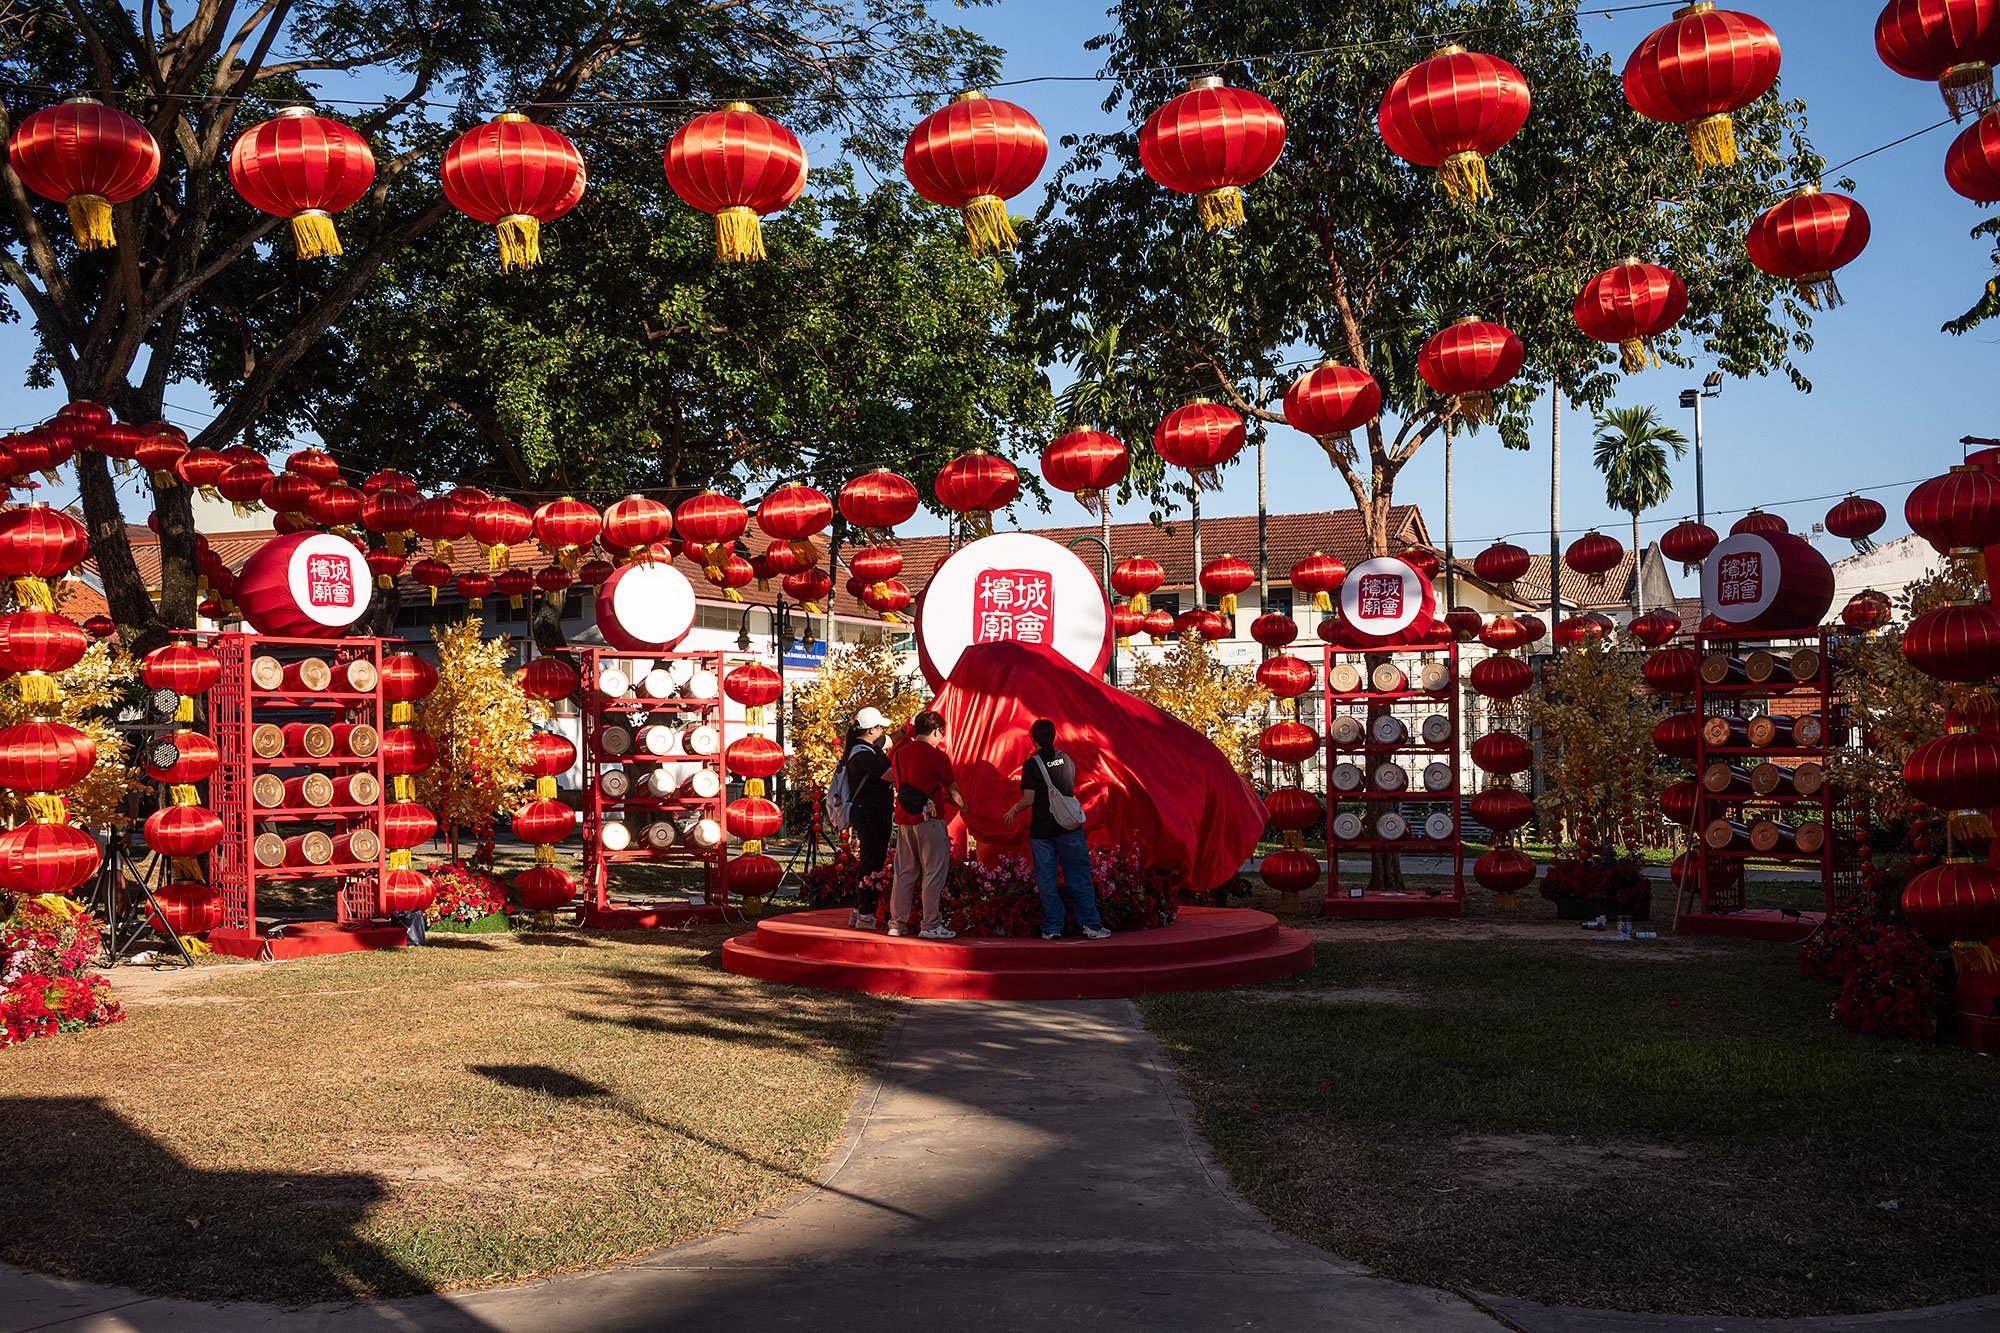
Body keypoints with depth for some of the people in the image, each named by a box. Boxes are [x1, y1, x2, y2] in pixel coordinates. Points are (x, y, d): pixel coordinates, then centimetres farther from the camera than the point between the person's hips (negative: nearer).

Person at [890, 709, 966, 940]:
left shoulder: (899, 753, 8)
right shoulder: (936, 756, -9)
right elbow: (952, 789, 0)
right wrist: (962, 804, 18)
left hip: (903, 819, 6)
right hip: (930, 818, -6)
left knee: (905, 873, 12)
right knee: (933, 873, -1)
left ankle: (897, 923, 13)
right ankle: (931, 925, -2)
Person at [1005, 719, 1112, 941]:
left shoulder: (1031, 765, -9)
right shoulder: (1066, 759, 5)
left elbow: (1028, 800, -11)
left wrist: (1014, 810, 7)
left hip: (1041, 831, -3)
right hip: (1069, 827, 3)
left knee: (1046, 883, 6)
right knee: (1079, 879, 6)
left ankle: (1052, 928, 7)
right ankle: (1091, 925, 5)